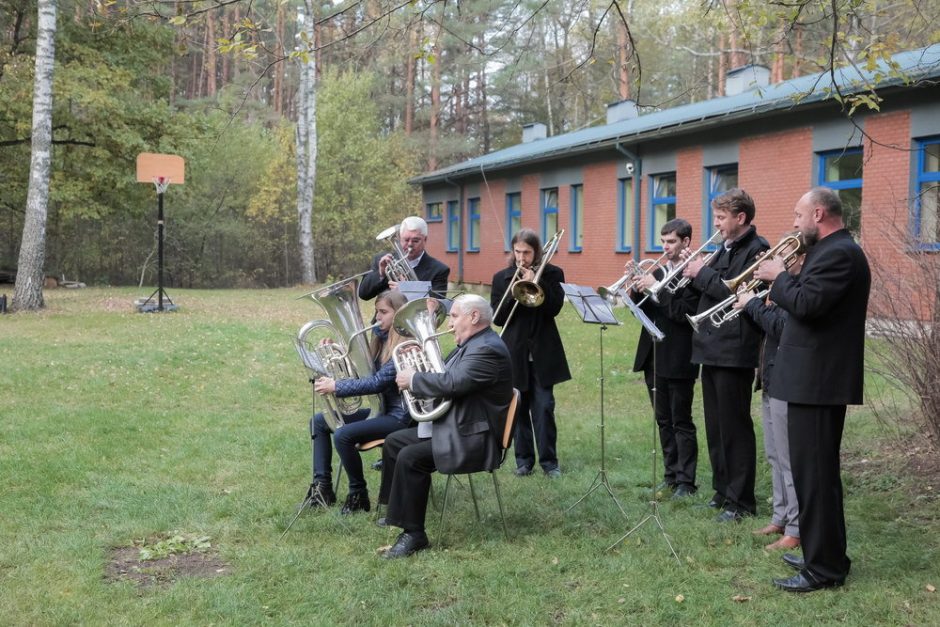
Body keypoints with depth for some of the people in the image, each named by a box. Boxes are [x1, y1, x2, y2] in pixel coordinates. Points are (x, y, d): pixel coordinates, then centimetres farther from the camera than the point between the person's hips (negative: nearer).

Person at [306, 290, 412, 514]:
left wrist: (336, 387, -24)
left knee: (343, 435, -28)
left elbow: (378, 382, -26)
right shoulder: (381, 338, 10)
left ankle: (359, 495, -9)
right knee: (319, 421, 8)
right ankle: (322, 487, 4)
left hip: (398, 415, -10)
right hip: (379, 407, 10)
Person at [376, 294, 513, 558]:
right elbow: (445, 375, 21)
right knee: (393, 442, 15)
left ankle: (414, 534, -16)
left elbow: (451, 383, -32)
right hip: (451, 427, 12)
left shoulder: (487, 349, -21)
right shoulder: (472, 344, 13)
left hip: (473, 439, -12)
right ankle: (396, 511, 28)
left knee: (410, 457, -25)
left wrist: (413, 380, -17)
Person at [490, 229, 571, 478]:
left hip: (543, 353, -1)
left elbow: (554, 307, -11)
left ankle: (549, 461, 6)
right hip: (514, 353, 2)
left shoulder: (552, 274, 2)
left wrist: (535, 282, -18)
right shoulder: (502, 278, 5)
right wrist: (514, 292, -15)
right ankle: (524, 460, 16)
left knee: (544, 408, -2)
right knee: (518, 408, 6)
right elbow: (496, 317, -1)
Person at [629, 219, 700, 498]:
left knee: (681, 422, 0)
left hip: (678, 359, -7)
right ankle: (671, 475, 23)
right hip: (653, 357, 7)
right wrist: (637, 288, -7)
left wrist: (655, 287, -21)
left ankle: (686, 481, 7)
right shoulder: (657, 273, 14)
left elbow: (684, 311, -21)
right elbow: (642, 311, 11)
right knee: (663, 421, 14)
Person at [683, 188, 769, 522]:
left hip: (734, 352, -9)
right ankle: (723, 490, 26)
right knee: (715, 426, 15)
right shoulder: (725, 249, 16)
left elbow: (736, 294, -21)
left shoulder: (757, 249, -11)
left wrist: (703, 273, -14)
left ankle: (740, 501, 8)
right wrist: (695, 273, 0)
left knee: (734, 428, -2)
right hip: (712, 348, 9)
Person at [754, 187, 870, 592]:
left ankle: (824, 569, 2)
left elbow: (807, 303, -26)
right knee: (817, 470, 18)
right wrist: (782, 279, 5)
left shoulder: (839, 253, -17)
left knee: (814, 472, -5)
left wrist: (778, 277, -11)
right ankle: (824, 553, 30)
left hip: (818, 380, -11)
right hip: (817, 377, 11)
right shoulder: (832, 250, 16)